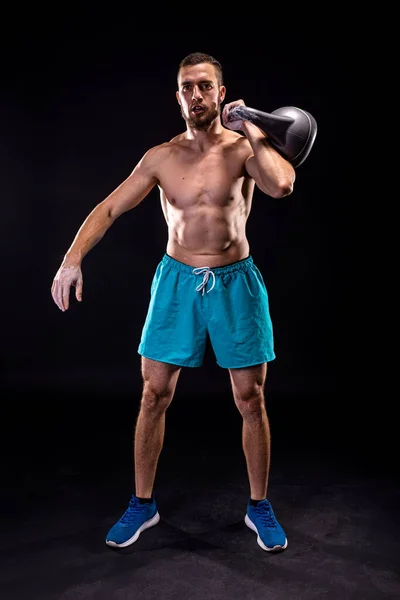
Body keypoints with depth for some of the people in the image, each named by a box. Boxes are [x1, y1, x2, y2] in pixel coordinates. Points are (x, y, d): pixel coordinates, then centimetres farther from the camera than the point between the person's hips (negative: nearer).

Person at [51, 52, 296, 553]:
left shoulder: (243, 149, -4)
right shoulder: (161, 157, 2)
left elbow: (281, 186, -26)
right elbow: (109, 209, 1)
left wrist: (251, 131, -14)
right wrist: (74, 255, -13)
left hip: (235, 282, -1)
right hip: (178, 281, 2)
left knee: (251, 400, 5)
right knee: (154, 396, 5)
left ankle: (259, 506, 27)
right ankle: (143, 503, 26)